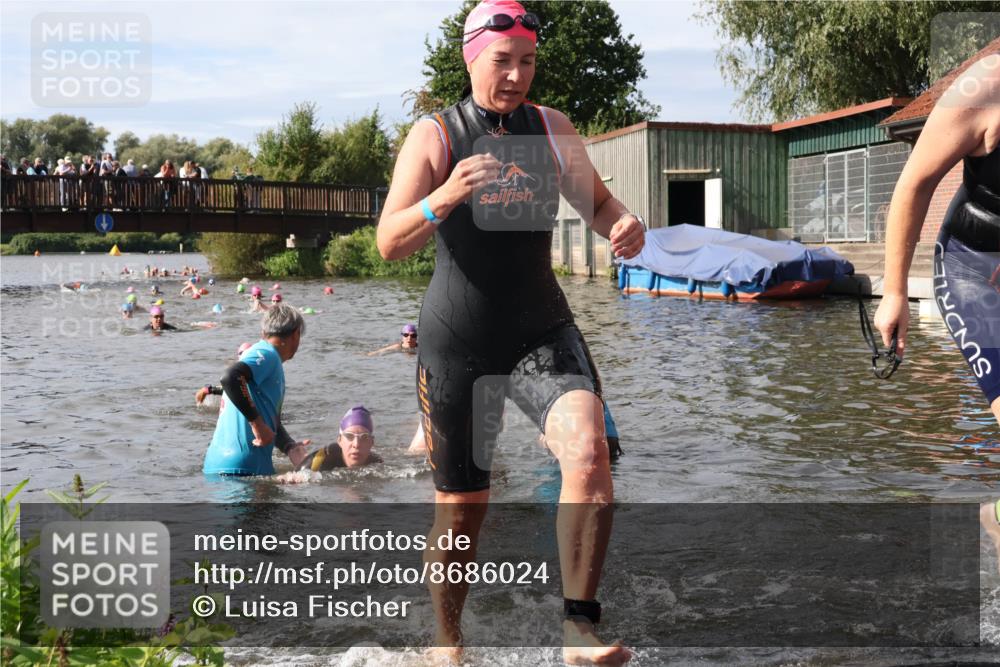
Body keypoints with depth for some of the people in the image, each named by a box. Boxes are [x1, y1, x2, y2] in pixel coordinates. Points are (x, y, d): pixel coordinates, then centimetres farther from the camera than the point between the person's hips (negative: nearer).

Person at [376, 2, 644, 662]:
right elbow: (390, 243, -15)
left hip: (542, 329, 2)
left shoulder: (552, 128, 6)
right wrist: (445, 198, -35)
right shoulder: (434, 135, -6)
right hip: (457, 340, -2)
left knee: (589, 450, -25)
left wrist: (625, 224, -9)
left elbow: (597, 202, 16)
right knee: (462, 507, 6)